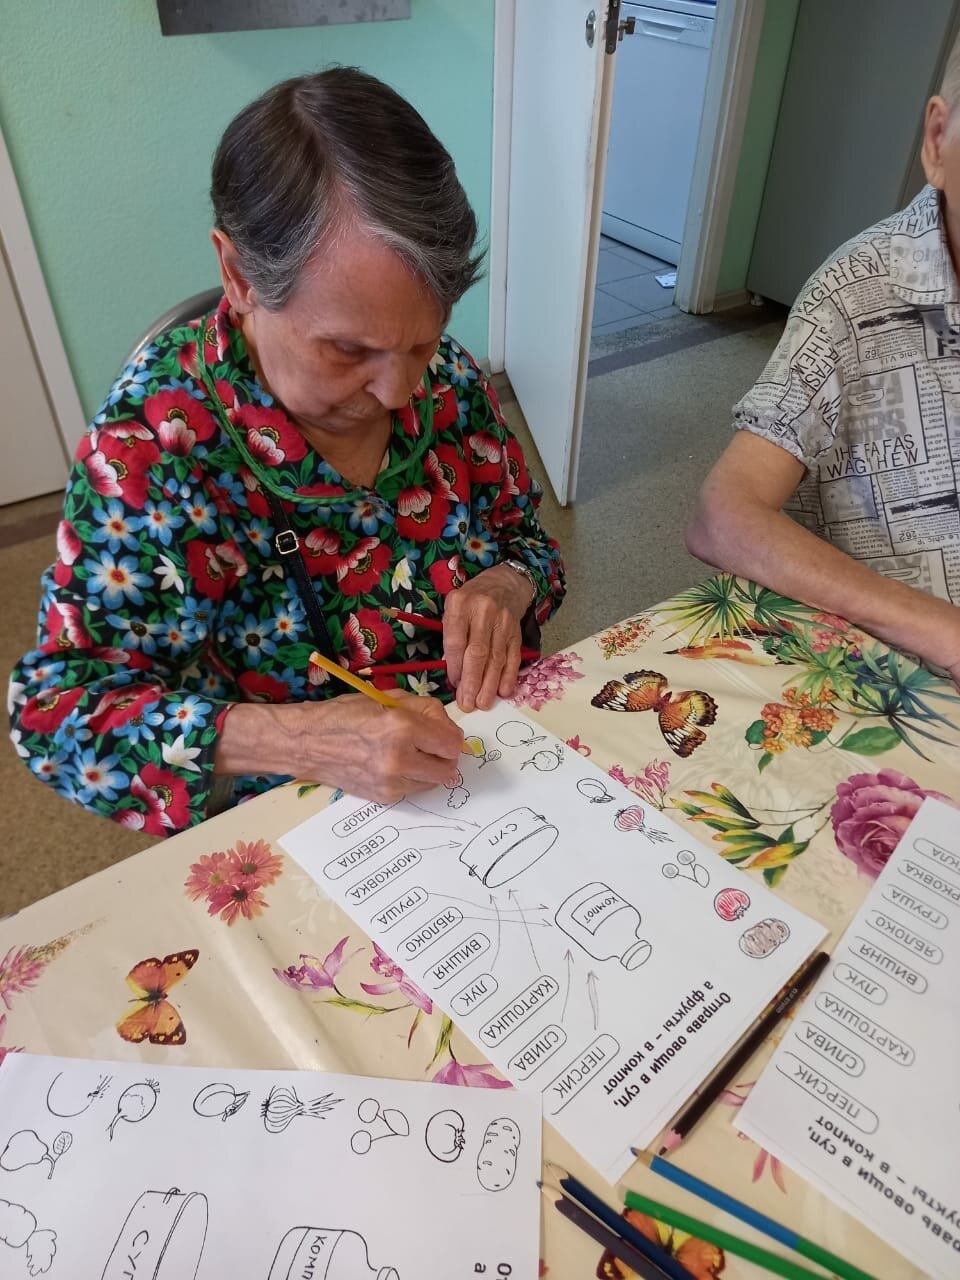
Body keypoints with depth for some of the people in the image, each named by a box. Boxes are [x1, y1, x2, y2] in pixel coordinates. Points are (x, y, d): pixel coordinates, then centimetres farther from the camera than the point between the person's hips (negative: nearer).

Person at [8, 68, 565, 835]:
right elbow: (59, 707, -15)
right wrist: (297, 738, -30)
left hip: (494, 768, 3)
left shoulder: (448, 378, -6)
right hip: (295, 831, -2)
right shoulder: (152, 439, -17)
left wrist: (505, 587, -15)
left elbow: (525, 537, 8)